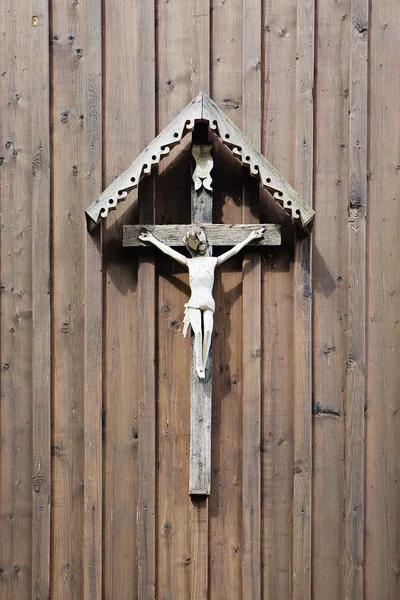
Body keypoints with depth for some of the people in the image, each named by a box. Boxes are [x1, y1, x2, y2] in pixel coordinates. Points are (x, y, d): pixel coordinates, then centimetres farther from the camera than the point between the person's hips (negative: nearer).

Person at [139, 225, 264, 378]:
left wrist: (250, 238, 17)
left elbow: (234, 250, 16)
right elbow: (168, 251, 18)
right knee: (198, 331, -24)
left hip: (208, 303, 0)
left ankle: (203, 366, -21)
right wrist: (152, 240, 22)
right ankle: (199, 366, -16)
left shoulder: (213, 261, 14)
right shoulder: (189, 262, 14)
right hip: (194, 303, 0)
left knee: (208, 330, -25)